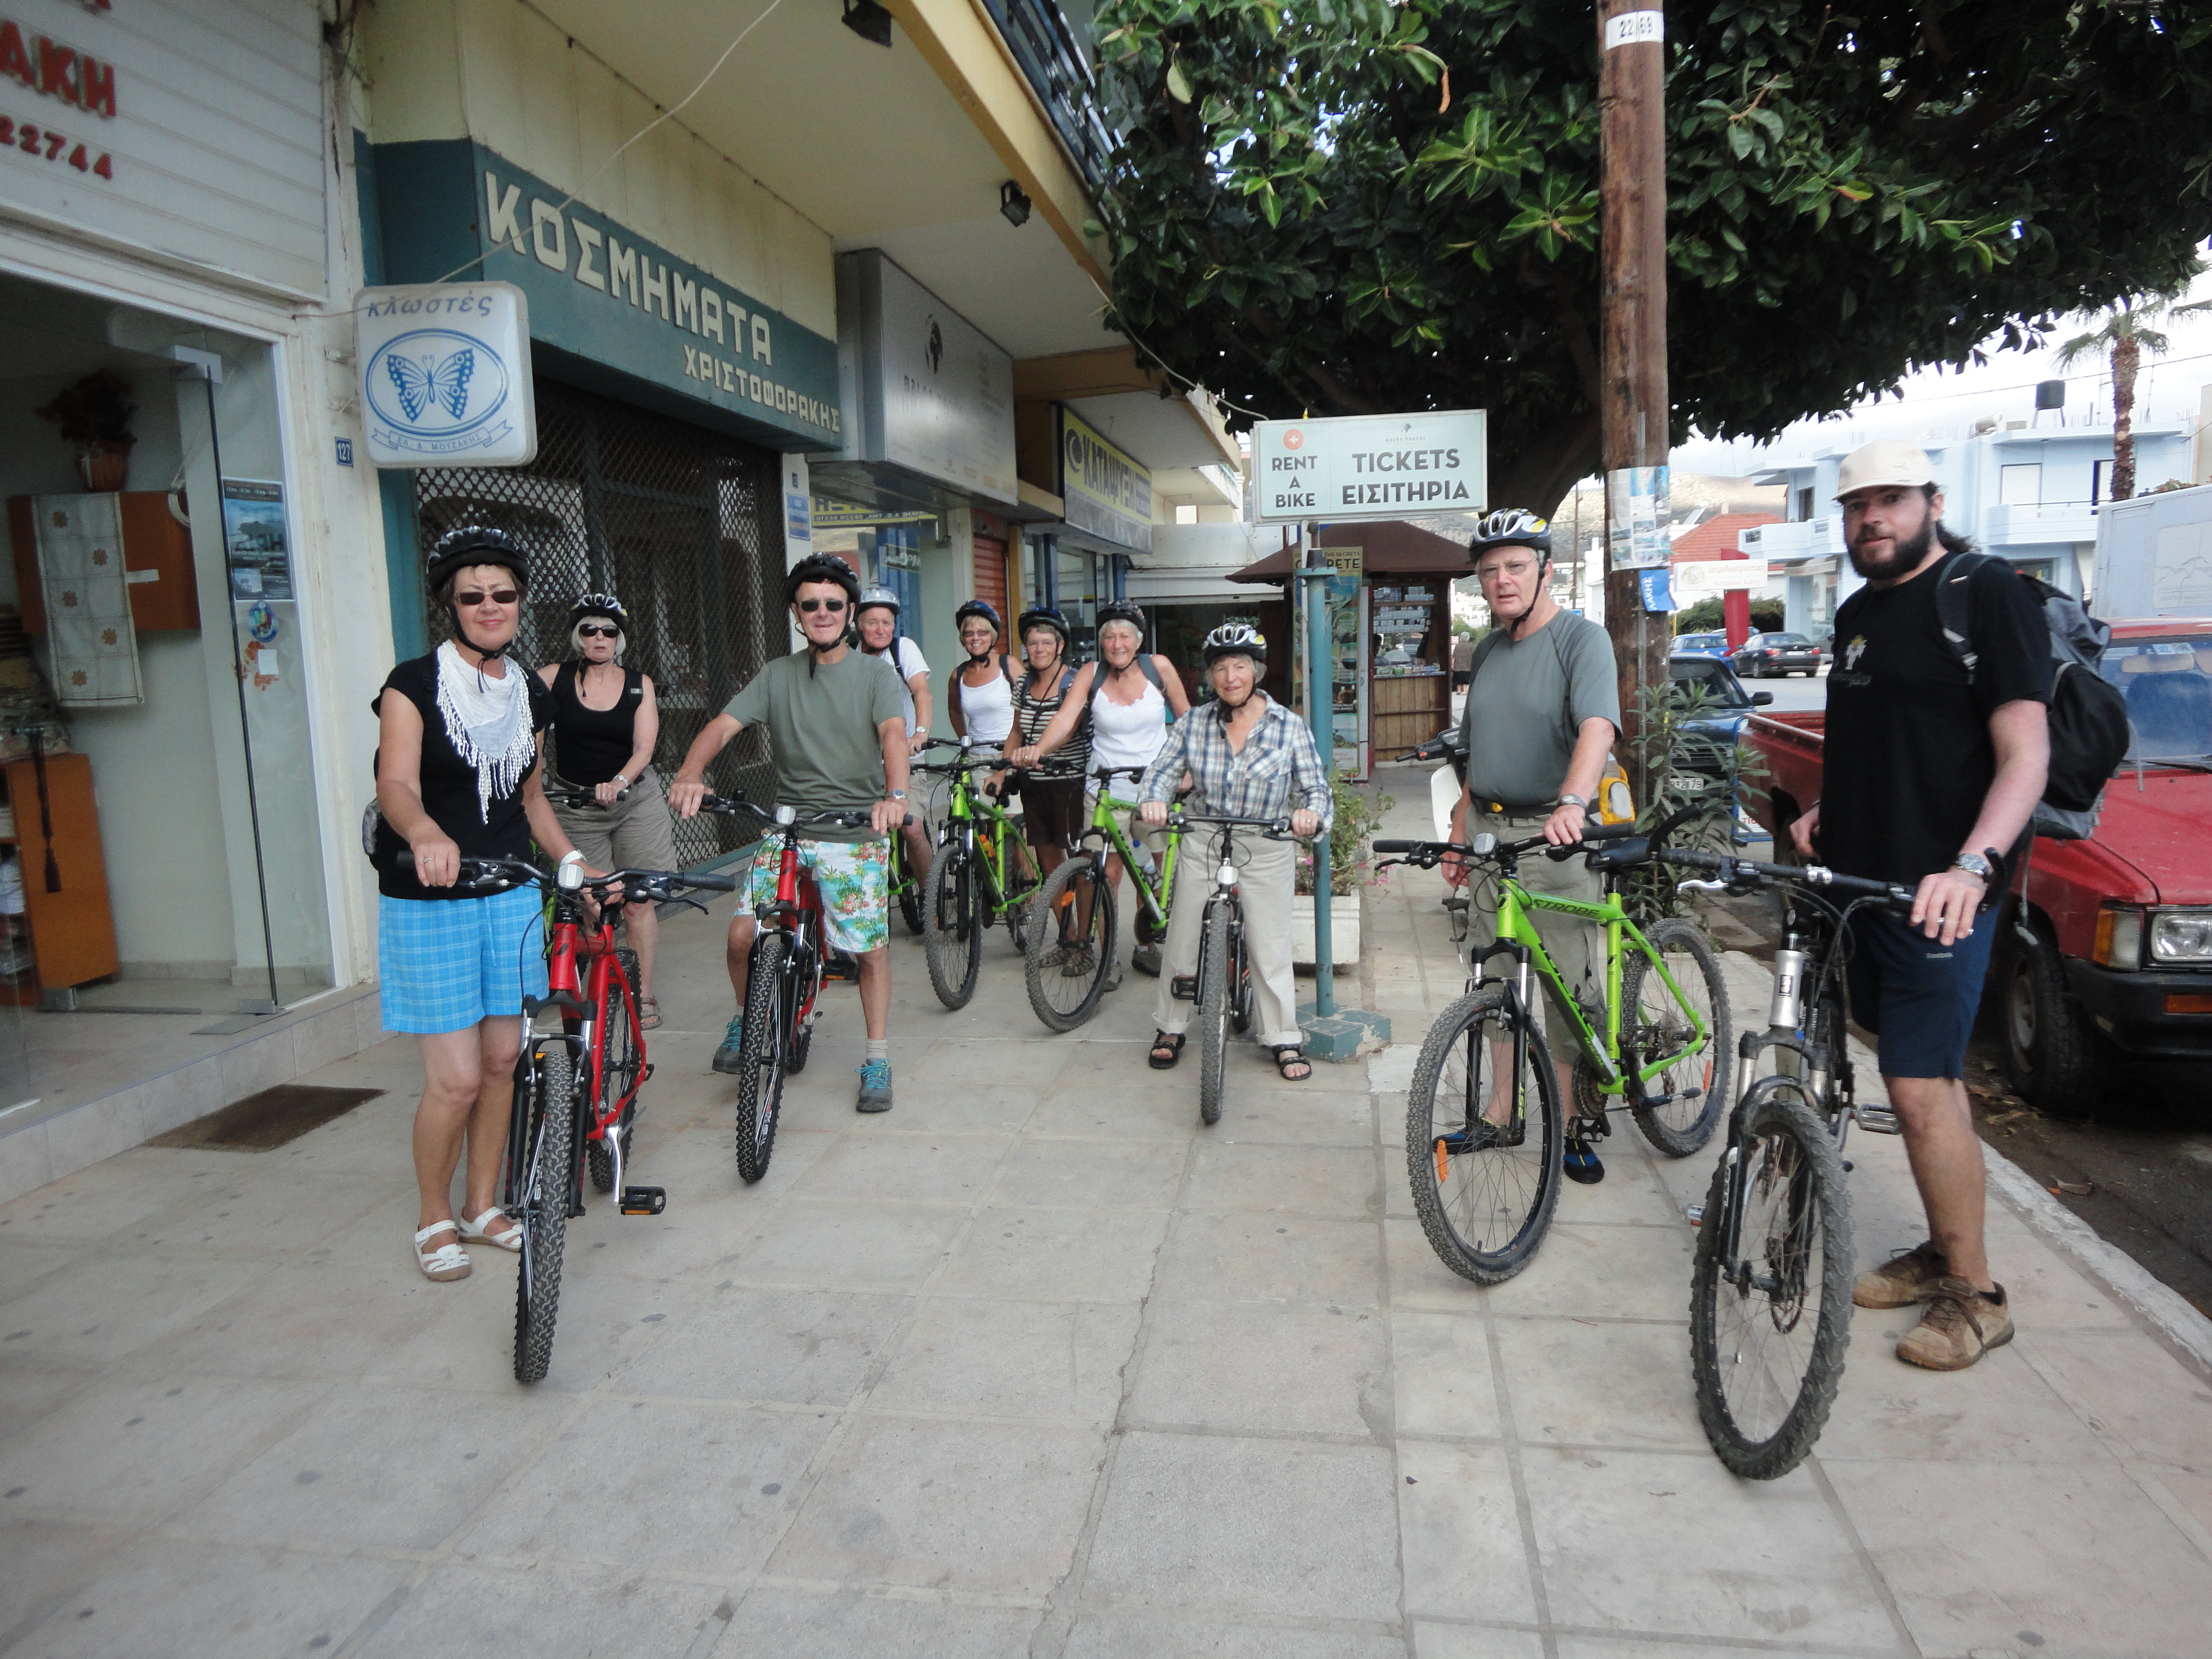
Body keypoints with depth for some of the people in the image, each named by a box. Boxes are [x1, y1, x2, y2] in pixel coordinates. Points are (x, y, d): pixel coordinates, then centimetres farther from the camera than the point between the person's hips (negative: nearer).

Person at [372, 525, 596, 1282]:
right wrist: (425, 832, -44)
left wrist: (573, 860, 9)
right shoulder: (415, 683, -8)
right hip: (428, 904, -5)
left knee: (502, 1062, 10)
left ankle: (482, 1209, 28)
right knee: (457, 1078, -6)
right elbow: (396, 784, -23)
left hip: (510, 897, 5)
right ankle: (433, 1219, 18)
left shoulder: (529, 694, 9)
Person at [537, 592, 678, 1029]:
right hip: (575, 805, 0)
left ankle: (644, 994, 6)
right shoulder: (554, 678, -1)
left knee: (637, 900, -2)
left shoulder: (639, 685, 2)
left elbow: (644, 748, -7)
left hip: (636, 798, 0)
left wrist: (620, 782, -27)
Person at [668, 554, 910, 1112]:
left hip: (857, 831, -2)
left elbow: (893, 732, -16)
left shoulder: (875, 673, 1)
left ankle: (877, 1061, 18)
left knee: (871, 948, 1)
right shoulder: (776, 676, 8)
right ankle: (746, 1019, 23)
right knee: (743, 936, -8)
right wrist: (690, 775, -25)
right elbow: (723, 725, -4)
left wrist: (895, 794, -37)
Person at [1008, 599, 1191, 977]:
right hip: (1104, 788, -1)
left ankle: (1147, 946, 28)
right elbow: (1064, 720, -19)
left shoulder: (1158, 667, -5)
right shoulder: (1091, 674, -5)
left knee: (1154, 874, 8)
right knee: (1108, 874, -1)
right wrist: (1037, 749, -37)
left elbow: (1186, 719, 6)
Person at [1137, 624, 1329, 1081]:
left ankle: (1284, 1039, 19)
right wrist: (1152, 801, -26)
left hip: (1266, 850, -2)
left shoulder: (1289, 727, -6)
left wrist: (1310, 813, -29)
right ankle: (1170, 1029, 27)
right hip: (1202, 844, 2)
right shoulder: (1193, 725, -2)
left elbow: (1316, 788, -6)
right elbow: (1160, 774, -3)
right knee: (1182, 941, 8)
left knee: (1271, 948, 2)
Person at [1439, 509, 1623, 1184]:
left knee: (1569, 988, -1)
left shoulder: (1582, 638, -7)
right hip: (1489, 831, 7)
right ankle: (1500, 1111, 24)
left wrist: (1572, 803, -42)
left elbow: (1598, 727, -25)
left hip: (1555, 834, -6)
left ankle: (1570, 1126, 11)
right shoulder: (1488, 652, 15)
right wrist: (1458, 836, 16)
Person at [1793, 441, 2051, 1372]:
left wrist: (1973, 864, -32)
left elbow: (2025, 754, -18)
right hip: (1861, 880, 8)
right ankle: (1942, 1254, 27)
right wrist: (1824, 812, 12)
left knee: (1921, 1087, -7)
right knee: (1924, 1076, 15)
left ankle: (1974, 1295, 7)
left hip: (1939, 892, -8)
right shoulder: (1857, 614, 15)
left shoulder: (1987, 596, -9)